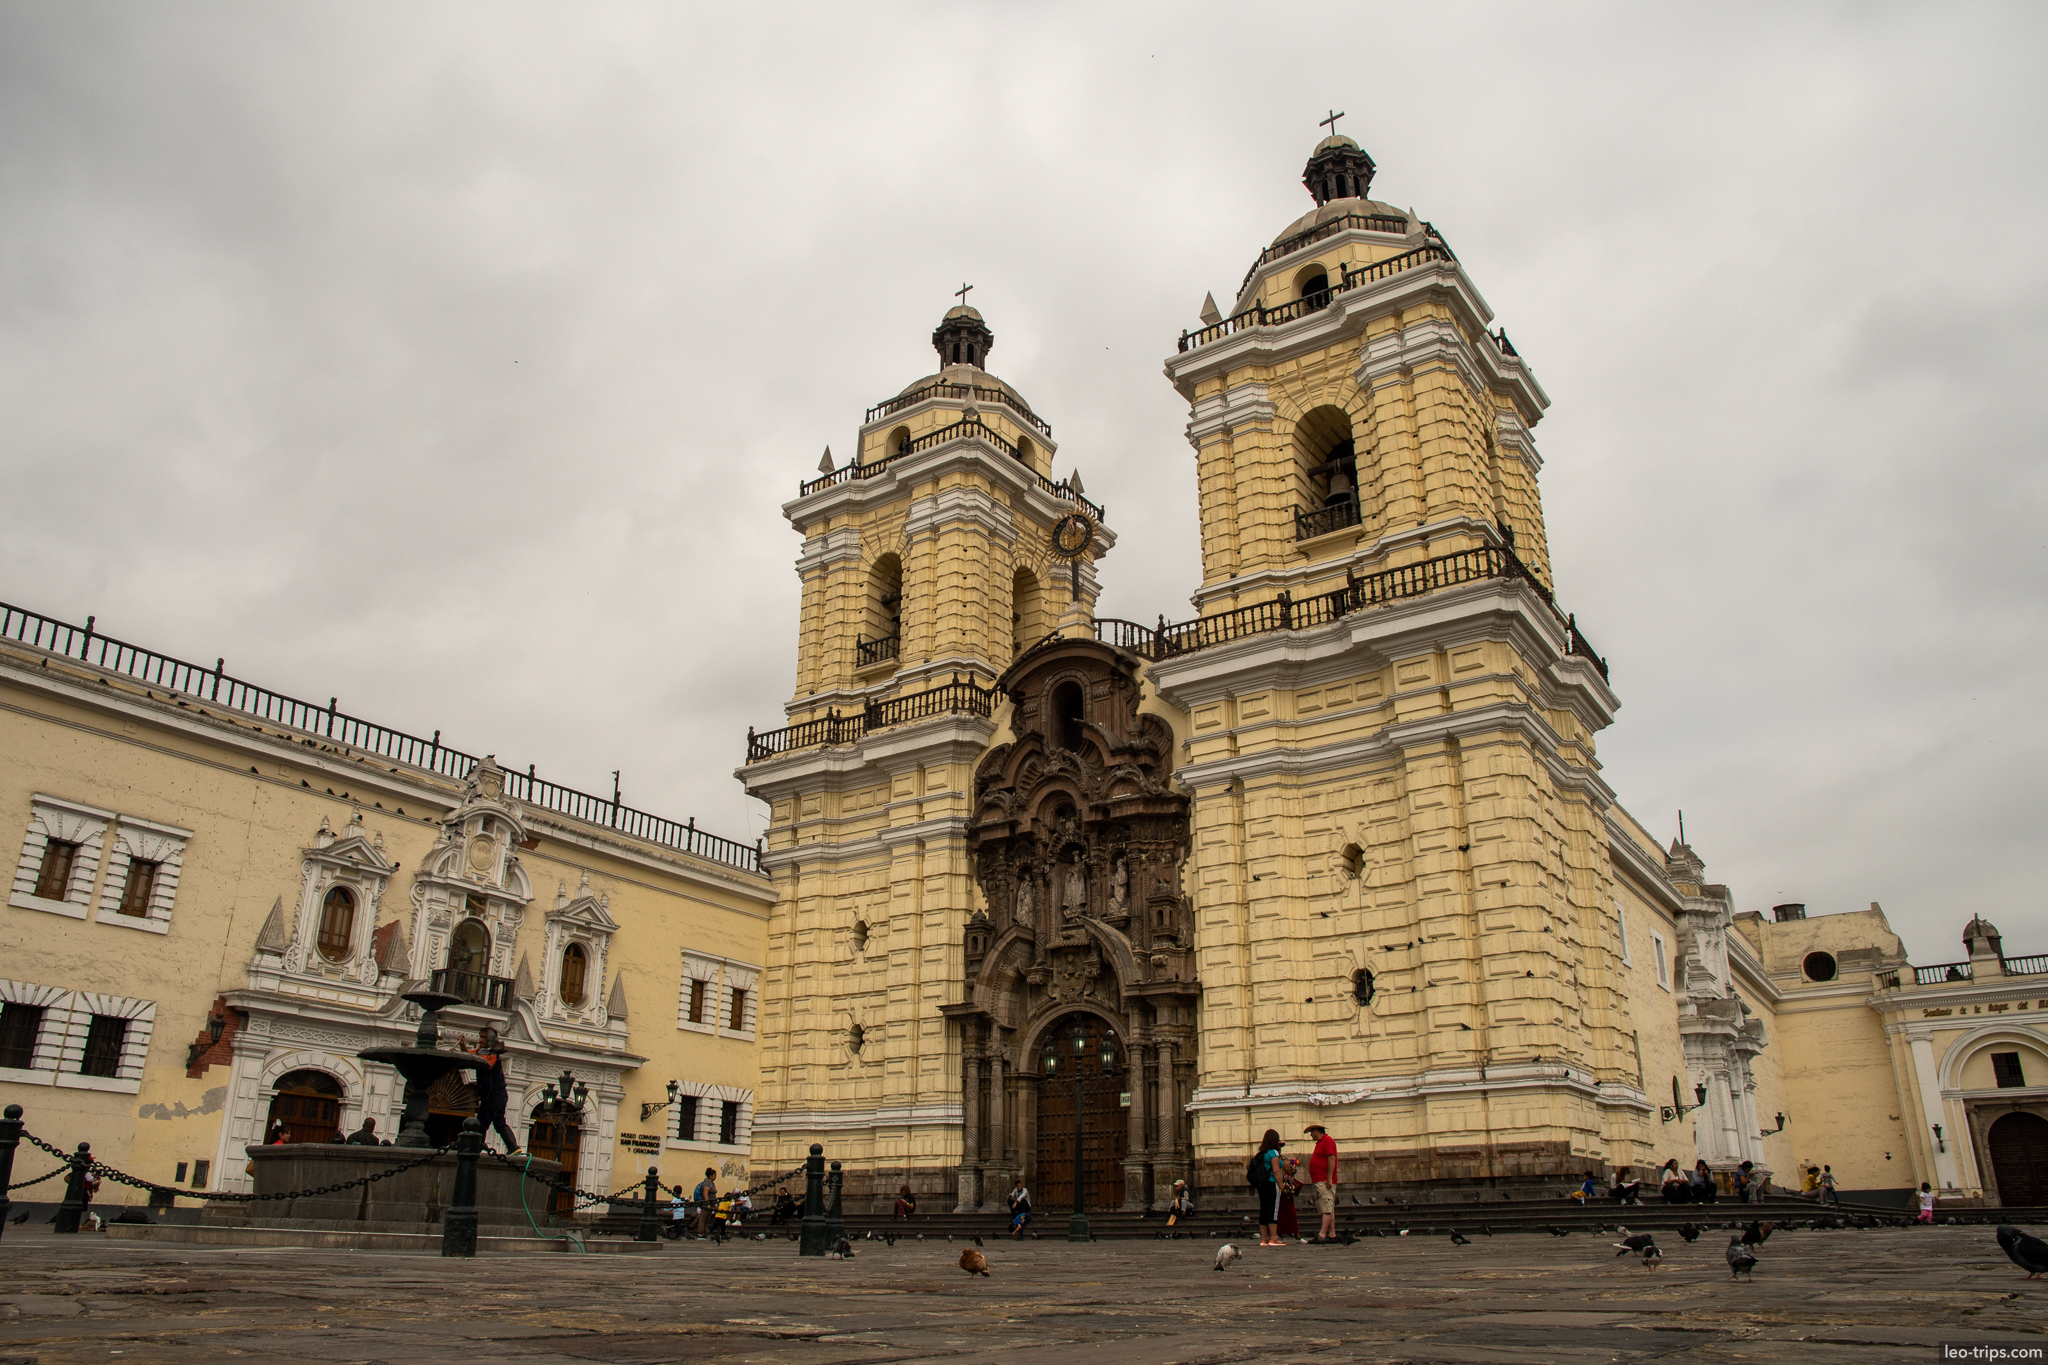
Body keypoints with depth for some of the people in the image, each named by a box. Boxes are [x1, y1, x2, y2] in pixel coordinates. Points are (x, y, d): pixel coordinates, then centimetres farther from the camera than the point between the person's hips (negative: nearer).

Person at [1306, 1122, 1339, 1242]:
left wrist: (1329, 1178, -22)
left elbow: (1332, 1159, -18)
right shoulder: (1320, 1142, 22)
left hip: (1325, 1182, -10)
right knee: (1329, 1209, 8)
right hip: (1319, 1182, 10)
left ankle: (1322, 1234, -22)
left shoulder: (1327, 1141, -9)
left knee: (1327, 1209, -14)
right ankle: (1332, 1234, 9)